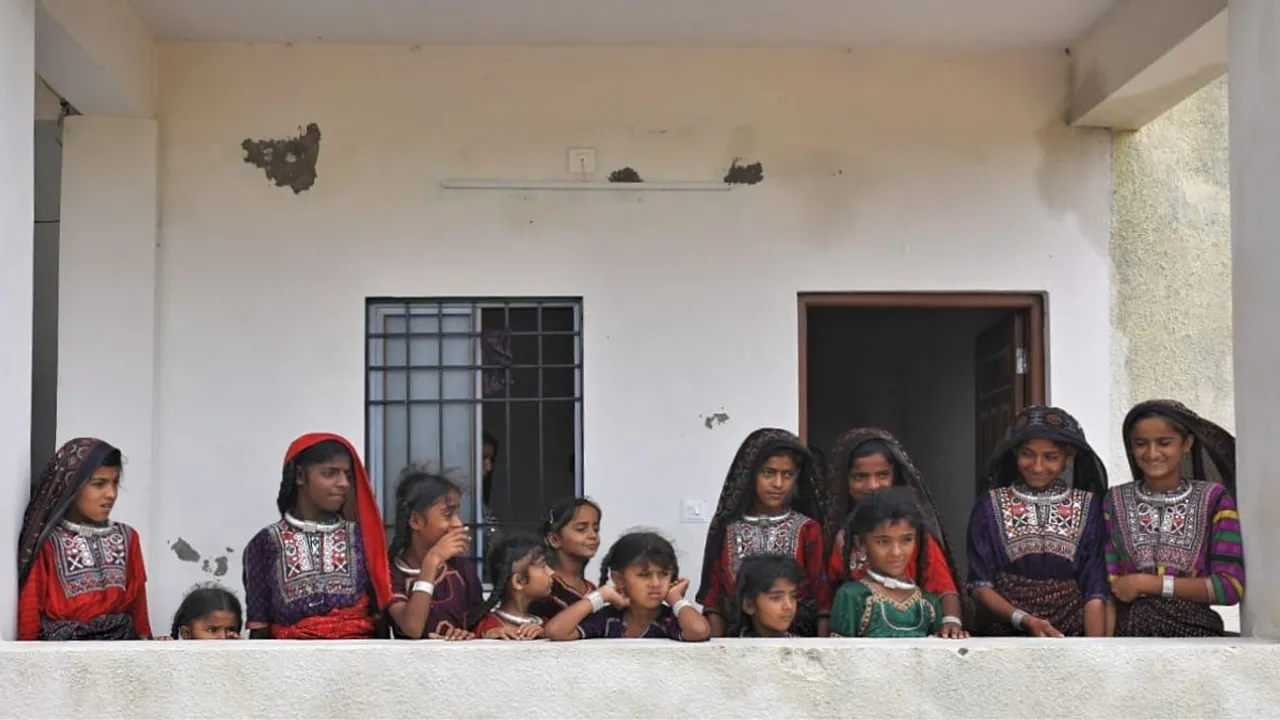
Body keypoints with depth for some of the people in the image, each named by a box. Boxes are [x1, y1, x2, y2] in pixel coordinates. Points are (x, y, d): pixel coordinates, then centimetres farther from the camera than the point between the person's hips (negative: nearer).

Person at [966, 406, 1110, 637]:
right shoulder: (990, 506, 1)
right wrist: (1024, 620, -16)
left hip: (1070, 636, 0)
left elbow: (1095, 591, 0)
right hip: (1003, 635, 0)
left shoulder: (1088, 507, 2)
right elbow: (980, 584, -1)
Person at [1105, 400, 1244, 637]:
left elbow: (1231, 586, -4)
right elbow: (1106, 587, 0)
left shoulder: (1214, 499, 3)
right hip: (1129, 635, 0)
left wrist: (1147, 584, -8)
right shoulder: (1114, 502, 5)